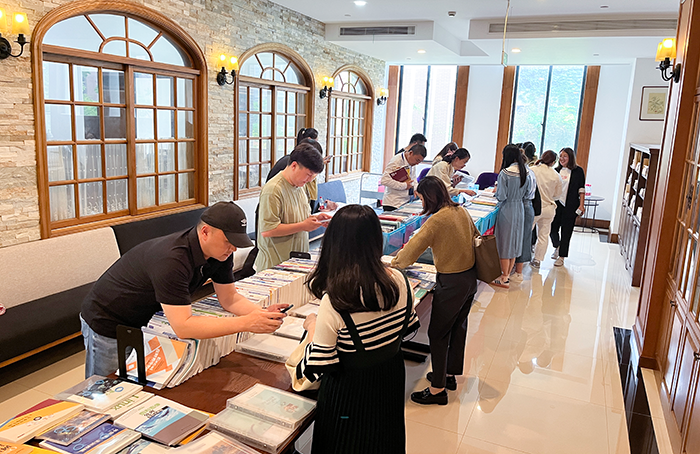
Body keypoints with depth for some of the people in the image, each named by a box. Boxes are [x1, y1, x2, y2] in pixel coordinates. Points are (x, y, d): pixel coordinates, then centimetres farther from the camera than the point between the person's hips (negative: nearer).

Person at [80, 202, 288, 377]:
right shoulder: (171, 260, -39)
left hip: (147, 318, 7)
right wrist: (246, 323, -44)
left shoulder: (221, 251, -14)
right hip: (108, 323, -7)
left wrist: (262, 313, -26)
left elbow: (229, 298, -6)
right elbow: (182, 326, -42)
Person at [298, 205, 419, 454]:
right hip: (390, 383, 5)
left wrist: (312, 327, -6)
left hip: (350, 392, -4)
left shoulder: (333, 301, -30)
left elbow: (317, 366, -22)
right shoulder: (398, 280, -14)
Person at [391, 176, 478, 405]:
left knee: (438, 334, 2)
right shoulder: (461, 211, 3)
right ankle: (450, 373, 37)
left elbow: (414, 247, -22)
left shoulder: (437, 220, -22)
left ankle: (437, 389, 10)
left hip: (451, 282, -9)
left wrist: (396, 261, -5)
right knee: (458, 327, 20)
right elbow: (474, 236, 18)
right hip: (470, 277, 9)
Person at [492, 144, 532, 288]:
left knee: (505, 243, 3)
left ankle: (504, 278, 10)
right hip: (520, 209, 6)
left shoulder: (505, 173, -19)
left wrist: (496, 190, 2)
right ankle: (507, 274, 25)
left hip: (507, 210, -6)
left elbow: (501, 196, -17)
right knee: (515, 241, 14)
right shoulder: (525, 173, 1)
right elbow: (527, 194, 8)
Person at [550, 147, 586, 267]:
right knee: (552, 228, 3)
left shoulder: (578, 171, -1)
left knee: (566, 231, 2)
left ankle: (561, 256, 11)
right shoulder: (556, 170, 8)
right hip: (556, 203, 3)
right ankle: (557, 246, 33)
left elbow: (581, 189, -2)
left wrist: (581, 204, -9)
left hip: (570, 205, -3)